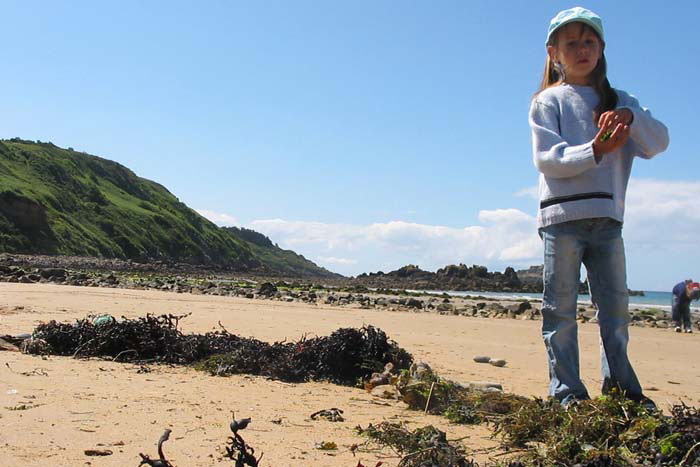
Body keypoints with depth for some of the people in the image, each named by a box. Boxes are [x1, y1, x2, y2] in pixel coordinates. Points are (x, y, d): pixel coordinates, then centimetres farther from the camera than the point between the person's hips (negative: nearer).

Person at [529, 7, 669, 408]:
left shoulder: (618, 101, 17)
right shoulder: (548, 101, 5)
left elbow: (659, 142, 4)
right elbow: (547, 158, -8)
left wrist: (630, 117, -14)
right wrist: (596, 150, -21)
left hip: (607, 218, 4)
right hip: (562, 215, -4)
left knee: (616, 305, 7)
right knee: (561, 308, -1)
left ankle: (621, 387, 17)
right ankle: (567, 391, 4)